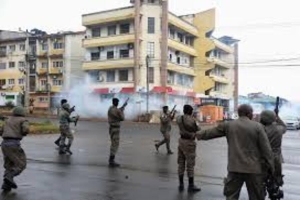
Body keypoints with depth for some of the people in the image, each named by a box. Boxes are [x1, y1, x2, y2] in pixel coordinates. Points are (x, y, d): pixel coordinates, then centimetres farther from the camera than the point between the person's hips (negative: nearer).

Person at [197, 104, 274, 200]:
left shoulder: (228, 125, 2)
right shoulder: (257, 126, -4)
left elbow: (212, 132, 15)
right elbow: (266, 148, -4)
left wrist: (199, 135, 33)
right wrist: (271, 167, 4)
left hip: (235, 168, 2)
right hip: (253, 168, -2)